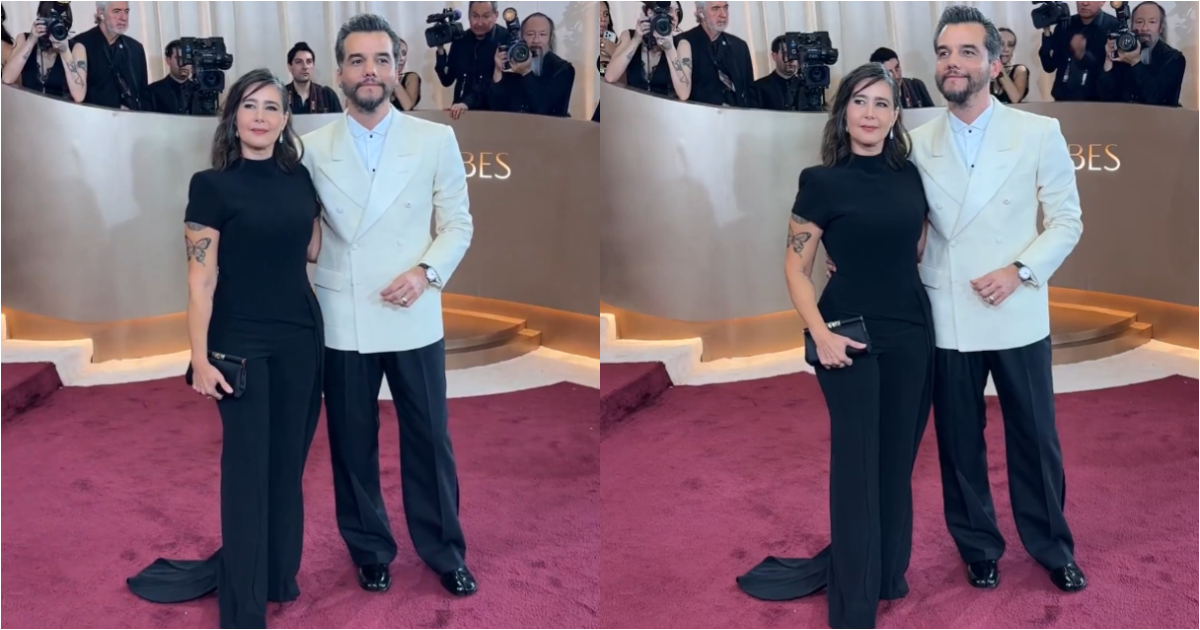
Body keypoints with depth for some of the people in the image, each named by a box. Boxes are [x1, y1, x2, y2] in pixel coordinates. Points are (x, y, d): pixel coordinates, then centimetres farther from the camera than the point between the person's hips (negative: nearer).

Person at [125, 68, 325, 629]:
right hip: (241, 343, -4)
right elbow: (201, 279, -10)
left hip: (301, 337, 5)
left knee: (288, 463, 12)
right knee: (247, 468, 1)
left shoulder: (299, 178, 6)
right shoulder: (213, 185, -7)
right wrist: (201, 359, -15)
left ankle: (278, 573, 31)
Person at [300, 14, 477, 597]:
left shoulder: (436, 140, 1)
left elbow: (458, 223, 3)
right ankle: (370, 551, 29)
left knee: (429, 439, 7)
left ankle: (445, 553, 24)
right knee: (352, 444, 11)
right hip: (341, 322, 1)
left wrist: (426, 272, -13)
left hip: (413, 319, 0)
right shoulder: (312, 148, 2)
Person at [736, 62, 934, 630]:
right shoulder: (823, 181, -7)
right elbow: (796, 268, -7)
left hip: (911, 334, 5)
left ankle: (889, 573, 33)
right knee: (856, 464, 1)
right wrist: (821, 335, -18)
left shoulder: (909, 175, 7)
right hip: (853, 336, -4)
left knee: (898, 461, 14)